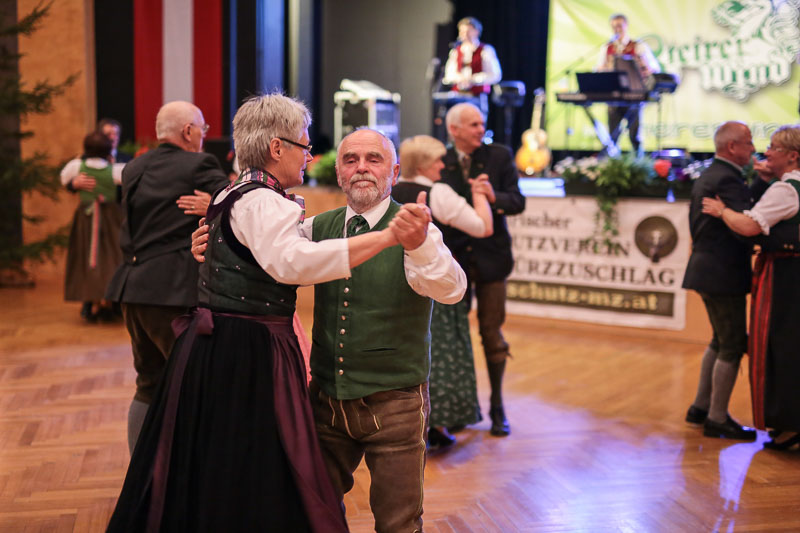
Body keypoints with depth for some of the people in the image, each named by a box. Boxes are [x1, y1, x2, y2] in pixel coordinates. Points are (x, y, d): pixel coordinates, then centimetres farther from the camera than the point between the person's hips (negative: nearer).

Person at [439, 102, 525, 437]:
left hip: (490, 257, 0)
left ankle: (497, 407, 19)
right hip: (453, 259, 1)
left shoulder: (499, 156, -1)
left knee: (492, 334, 5)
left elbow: (518, 202, -6)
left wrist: (494, 197, -26)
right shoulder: (441, 162, -1)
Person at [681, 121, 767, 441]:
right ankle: (717, 420, 7)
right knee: (732, 346, -1)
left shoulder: (707, 177, 14)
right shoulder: (726, 179, -18)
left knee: (720, 342, 21)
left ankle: (700, 407, 28)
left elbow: (742, 208, 11)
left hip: (708, 271, 11)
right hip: (723, 275, -11)